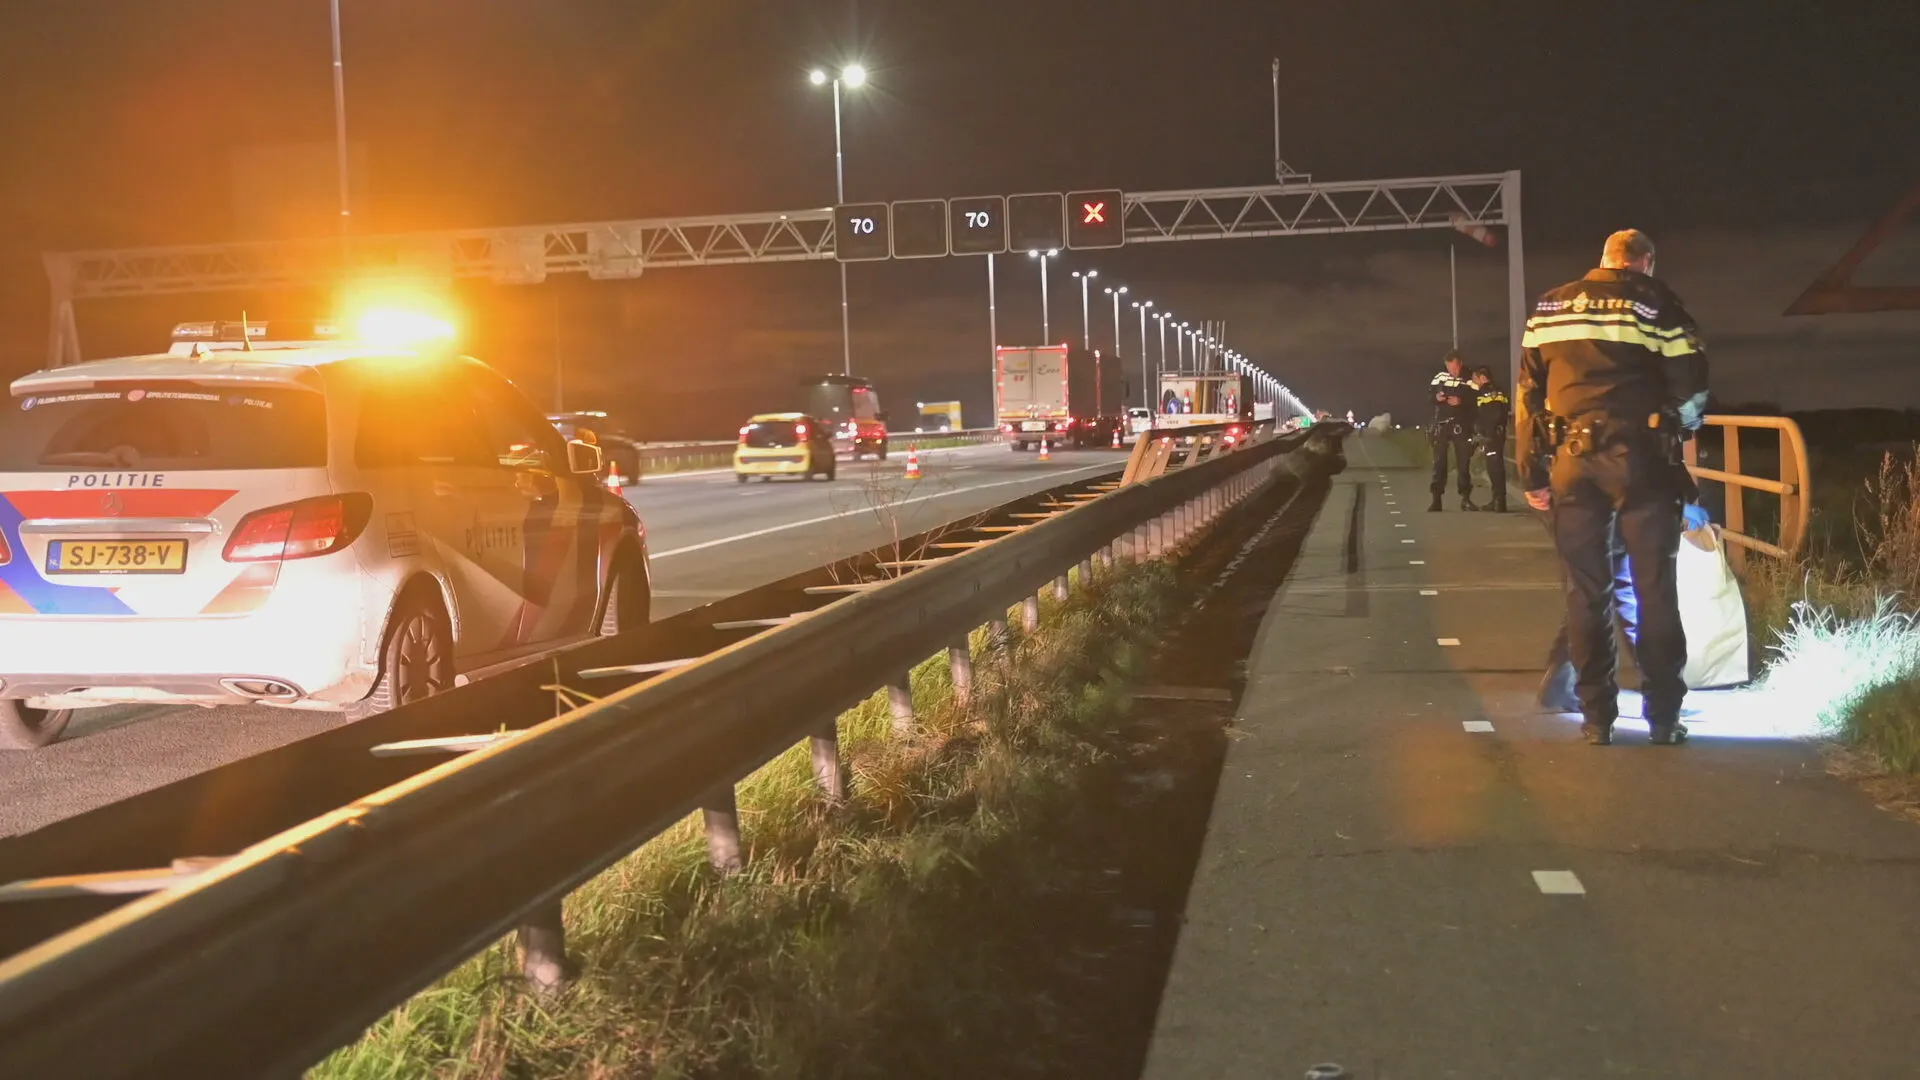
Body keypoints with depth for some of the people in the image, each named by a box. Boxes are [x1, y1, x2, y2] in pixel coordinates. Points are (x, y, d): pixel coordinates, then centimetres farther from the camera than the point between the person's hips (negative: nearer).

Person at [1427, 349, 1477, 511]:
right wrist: (1436, 397, -11)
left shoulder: (1469, 379, -5)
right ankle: (1436, 500, 5)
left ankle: (1466, 498, 9)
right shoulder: (1439, 377, 4)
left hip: (1461, 425, -2)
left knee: (1463, 461, 2)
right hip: (1441, 423, 2)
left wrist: (1461, 401, -21)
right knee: (1439, 461, 2)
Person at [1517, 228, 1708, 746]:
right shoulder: (1656, 303, 0)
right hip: (1640, 457, -3)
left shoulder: (1549, 307, 12)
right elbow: (1693, 390, -4)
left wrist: (1532, 471, 13)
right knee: (1654, 588, 5)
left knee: (1586, 591, 8)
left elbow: (1528, 395, 11)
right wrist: (1672, 428, 16)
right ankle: (1663, 717, 7)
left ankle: (1596, 717, 11)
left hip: (1574, 459, 3)